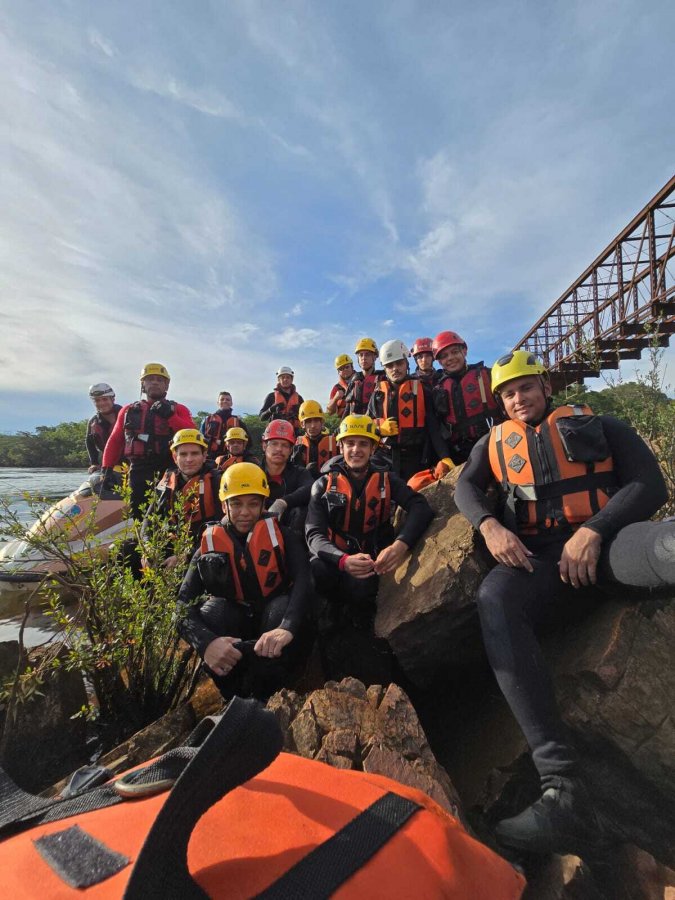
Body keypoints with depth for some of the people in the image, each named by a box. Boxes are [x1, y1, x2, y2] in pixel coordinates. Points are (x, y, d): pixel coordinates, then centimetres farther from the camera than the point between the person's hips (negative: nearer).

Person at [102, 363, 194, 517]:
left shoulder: (179, 410, 9)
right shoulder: (129, 411, 18)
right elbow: (115, 441, 17)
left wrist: (170, 416, -16)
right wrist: (107, 468, 8)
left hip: (169, 471, -2)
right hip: (138, 471, 3)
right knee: (137, 516, 2)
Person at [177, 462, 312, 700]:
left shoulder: (280, 535, -5)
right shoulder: (209, 545, -3)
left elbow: (303, 581, -24)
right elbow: (184, 605, -15)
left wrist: (287, 627, -44)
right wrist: (206, 642, -37)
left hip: (274, 630, -1)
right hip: (230, 645, 1)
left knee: (282, 605, -31)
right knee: (213, 608, -28)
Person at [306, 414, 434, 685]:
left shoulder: (386, 480, 3)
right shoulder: (324, 484, 1)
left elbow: (420, 508, -14)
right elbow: (314, 534, -11)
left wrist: (401, 544, -36)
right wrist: (344, 559, -34)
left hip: (371, 560, 0)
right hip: (335, 560, 0)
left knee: (361, 587, -33)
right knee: (315, 572, -33)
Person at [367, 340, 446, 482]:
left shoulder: (421, 390, 3)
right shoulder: (379, 393, 9)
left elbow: (434, 427, -4)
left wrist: (444, 457, -15)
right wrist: (380, 428, -9)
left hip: (416, 457, -1)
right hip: (386, 457, 2)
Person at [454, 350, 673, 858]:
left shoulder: (596, 425, 18)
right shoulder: (494, 443, 26)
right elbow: (466, 486, 12)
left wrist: (593, 530, -11)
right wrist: (490, 525, -10)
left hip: (605, 540, 0)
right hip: (539, 557, 1)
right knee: (494, 598, -34)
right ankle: (565, 792, -38)